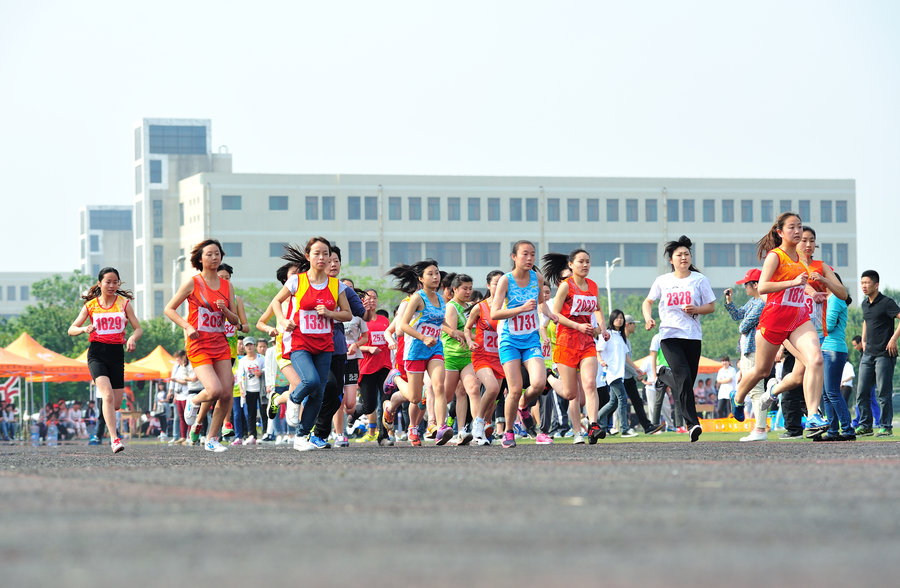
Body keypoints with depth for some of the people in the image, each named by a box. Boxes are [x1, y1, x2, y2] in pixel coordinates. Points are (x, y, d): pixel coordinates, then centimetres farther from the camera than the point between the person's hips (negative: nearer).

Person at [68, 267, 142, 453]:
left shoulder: (124, 303, 6)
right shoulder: (91, 305, 5)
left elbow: (138, 328, 6)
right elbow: (71, 329, 7)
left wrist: (133, 338, -17)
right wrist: (84, 329, -15)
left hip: (116, 353, 2)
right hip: (97, 352, -2)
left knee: (116, 403, 4)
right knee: (108, 396, -23)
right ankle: (114, 439, -26)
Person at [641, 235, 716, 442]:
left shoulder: (699, 280, 6)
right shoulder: (663, 281, 8)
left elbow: (711, 306, 10)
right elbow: (648, 302, 21)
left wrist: (696, 309, -10)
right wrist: (648, 318, 2)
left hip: (693, 335, 2)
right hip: (669, 334, -2)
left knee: (688, 380, 0)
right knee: (683, 377, -19)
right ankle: (692, 423, -25)